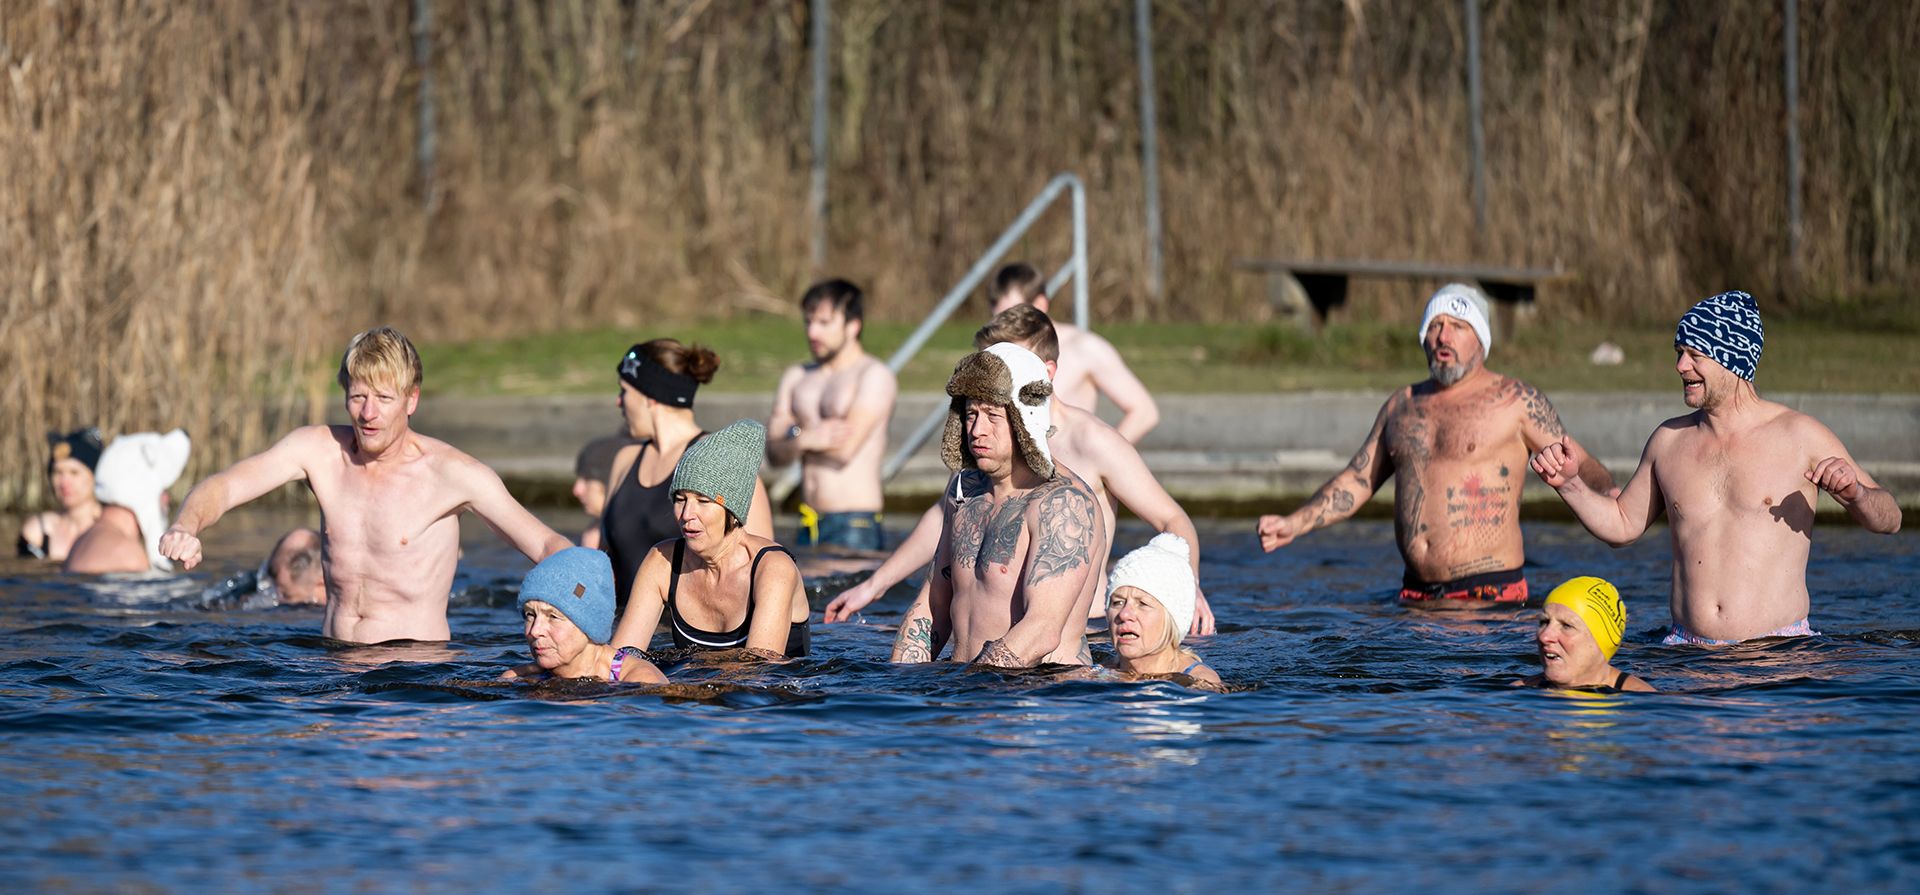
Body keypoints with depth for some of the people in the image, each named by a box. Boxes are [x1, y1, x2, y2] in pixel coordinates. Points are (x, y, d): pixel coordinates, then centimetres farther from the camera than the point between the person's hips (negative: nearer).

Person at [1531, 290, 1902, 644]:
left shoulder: (1798, 436, 2)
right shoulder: (1669, 440, 13)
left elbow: (1889, 521, 5)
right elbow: (1622, 524, 27)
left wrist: (1856, 493, -17)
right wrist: (1569, 483, 12)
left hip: (1779, 654, -3)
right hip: (1686, 651, 3)